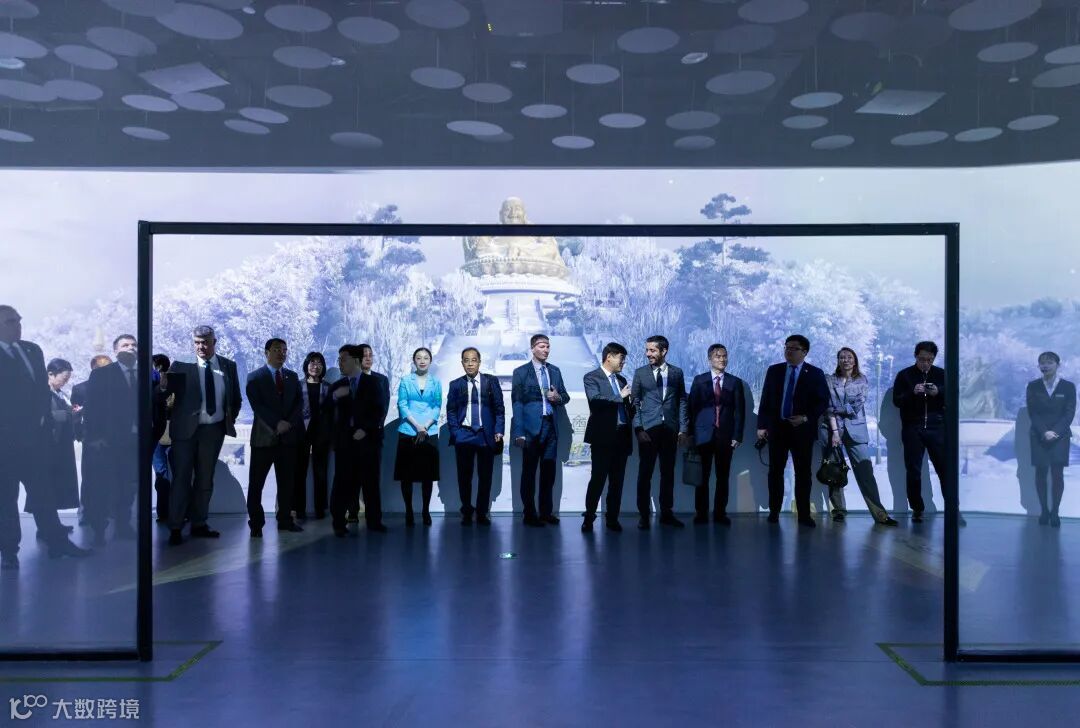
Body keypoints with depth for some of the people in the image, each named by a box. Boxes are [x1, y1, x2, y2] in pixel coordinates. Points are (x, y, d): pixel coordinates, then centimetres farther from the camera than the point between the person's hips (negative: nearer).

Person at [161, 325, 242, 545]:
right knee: (181, 478, 2)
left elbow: (236, 397, 13)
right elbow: (167, 389, -17)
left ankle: (199, 524, 24)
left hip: (214, 430, 3)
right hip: (186, 429, -3)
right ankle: (175, 528, 9)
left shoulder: (228, 366, 5)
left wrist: (231, 417, 0)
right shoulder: (181, 366, -5)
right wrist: (164, 385, -39)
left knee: (205, 479, 13)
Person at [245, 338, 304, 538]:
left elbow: (299, 403, 6)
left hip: (289, 436, 3)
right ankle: (256, 523, 7)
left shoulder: (293, 377, 13)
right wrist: (276, 424, -16)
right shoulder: (255, 377, 2)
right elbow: (257, 405, -9)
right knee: (256, 483, -1)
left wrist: (288, 423, -11)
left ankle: (285, 520, 15)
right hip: (264, 437, -3)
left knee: (286, 481, 7)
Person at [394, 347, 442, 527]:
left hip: (430, 433, 1)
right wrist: (417, 426, -13)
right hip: (408, 432, -1)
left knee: (428, 474, 2)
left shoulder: (436, 382, 8)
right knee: (406, 474, 0)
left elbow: (437, 407, 3)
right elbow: (402, 405, -2)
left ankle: (426, 511, 11)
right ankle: (408, 511, 9)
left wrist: (425, 426, -11)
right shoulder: (405, 381, 5)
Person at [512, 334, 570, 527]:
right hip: (531, 427, -4)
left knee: (549, 471, 7)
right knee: (529, 472, 2)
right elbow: (517, 403, -4)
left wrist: (558, 398, -7)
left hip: (551, 426, 4)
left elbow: (565, 396, 18)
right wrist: (519, 433, -11)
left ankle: (546, 511, 18)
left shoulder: (555, 371, 13)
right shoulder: (521, 372, 0)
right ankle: (530, 514, 10)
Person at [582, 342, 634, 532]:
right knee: (598, 478, -4)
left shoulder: (621, 380, 19)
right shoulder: (592, 377, -2)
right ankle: (589, 518, 6)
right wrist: (620, 397, -15)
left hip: (622, 436, 6)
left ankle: (612, 518, 16)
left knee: (617, 480, 8)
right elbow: (595, 399, -19)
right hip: (603, 436, -6)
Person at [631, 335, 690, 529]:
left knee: (668, 473, 8)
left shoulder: (676, 373, 8)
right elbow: (634, 402, 3)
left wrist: (683, 429, 1)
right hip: (648, 429, -1)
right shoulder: (640, 372, 5)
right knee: (645, 473, 0)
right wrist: (638, 429, -6)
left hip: (670, 430, 1)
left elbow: (682, 402, 8)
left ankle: (667, 513, 18)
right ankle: (644, 515, 8)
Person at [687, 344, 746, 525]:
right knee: (702, 476, 2)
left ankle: (720, 513, 12)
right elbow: (691, 407, 4)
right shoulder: (699, 380, 6)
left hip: (726, 435, 1)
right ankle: (701, 513, 10)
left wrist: (737, 436, -4)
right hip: (703, 434, -1)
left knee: (723, 477, 4)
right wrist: (691, 433, -2)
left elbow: (740, 411, 4)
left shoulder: (735, 382, 7)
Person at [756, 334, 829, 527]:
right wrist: (762, 425, -1)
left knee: (803, 473, 2)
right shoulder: (774, 371, 7)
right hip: (777, 428, 2)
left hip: (803, 429, -1)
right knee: (775, 471, 6)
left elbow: (823, 401, 1)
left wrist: (806, 418, -12)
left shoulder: (815, 373, 2)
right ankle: (774, 512, 15)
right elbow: (765, 400, 6)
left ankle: (804, 514, 10)